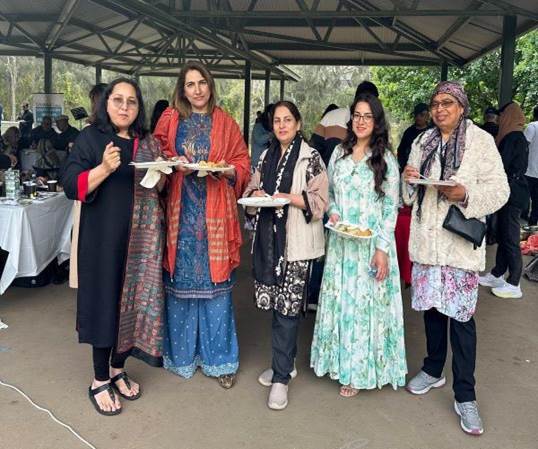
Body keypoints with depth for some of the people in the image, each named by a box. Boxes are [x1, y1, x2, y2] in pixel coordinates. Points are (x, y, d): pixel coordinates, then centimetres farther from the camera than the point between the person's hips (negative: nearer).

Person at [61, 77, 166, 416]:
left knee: (136, 300, 8)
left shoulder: (149, 143, 11)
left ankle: (118, 369, 27)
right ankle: (100, 381, 15)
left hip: (143, 236, 5)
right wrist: (105, 168, -25)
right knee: (107, 301, 0)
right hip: (105, 236, -4)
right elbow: (71, 185, -11)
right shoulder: (90, 138, -2)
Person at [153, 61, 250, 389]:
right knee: (181, 280, 5)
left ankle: (219, 357, 15)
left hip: (215, 212, 0)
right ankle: (182, 353, 21)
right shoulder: (170, 120, 9)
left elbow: (243, 163, 9)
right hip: (181, 210, 0)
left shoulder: (226, 123, 9)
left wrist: (228, 170, -11)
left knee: (215, 282, 2)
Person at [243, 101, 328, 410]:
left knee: (288, 306, -6)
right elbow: (252, 188, 20)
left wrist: (287, 197, -18)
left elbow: (320, 201, -7)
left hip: (297, 241, -5)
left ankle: (281, 377, 3)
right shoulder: (267, 156, 15)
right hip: (268, 236, 6)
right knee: (279, 303, 12)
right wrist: (255, 194, -2)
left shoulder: (311, 158, -3)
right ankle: (286, 362, 28)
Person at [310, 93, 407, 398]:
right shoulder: (339, 153, 8)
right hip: (341, 242, 4)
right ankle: (341, 362, 25)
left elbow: (391, 208, -6)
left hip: (371, 243, -4)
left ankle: (360, 370, 17)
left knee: (366, 302, 3)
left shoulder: (386, 159, -4)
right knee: (339, 301, 9)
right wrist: (333, 213, -5)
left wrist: (383, 249, -13)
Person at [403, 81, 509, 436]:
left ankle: (465, 395, 9)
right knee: (431, 306, 14)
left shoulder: (481, 141, -4)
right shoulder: (423, 142, 11)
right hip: (426, 237, 5)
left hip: (460, 241, -4)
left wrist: (465, 194, -23)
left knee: (461, 314, -2)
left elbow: (499, 191, -6)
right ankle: (433, 370, 34)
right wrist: (408, 180, -5)